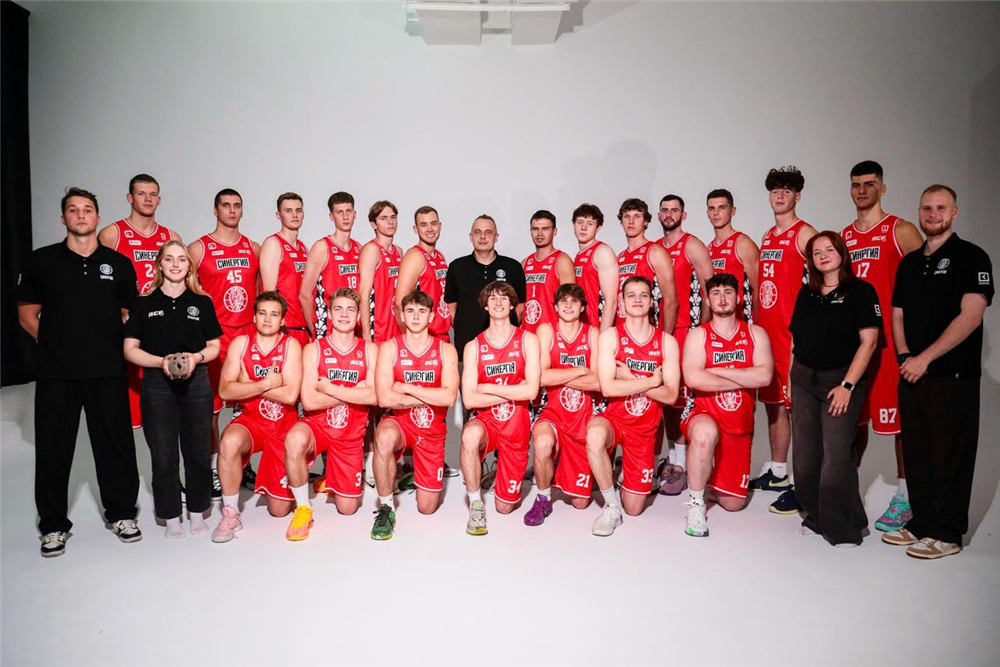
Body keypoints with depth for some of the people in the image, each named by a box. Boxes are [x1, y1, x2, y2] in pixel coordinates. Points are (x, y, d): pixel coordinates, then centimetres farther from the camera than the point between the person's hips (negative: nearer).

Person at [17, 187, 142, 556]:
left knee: (115, 442, 5)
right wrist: (57, 343, 2)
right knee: (53, 447, 6)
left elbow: (129, 314, 13)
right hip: (56, 373, 0)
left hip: (108, 371, 0)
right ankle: (53, 525, 21)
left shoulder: (119, 263, 8)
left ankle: (122, 513, 21)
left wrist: (115, 345, 3)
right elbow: (27, 314, 9)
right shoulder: (42, 260, 6)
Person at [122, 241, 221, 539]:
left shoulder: (202, 302, 7)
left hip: (196, 383, 1)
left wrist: (196, 357, -11)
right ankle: (171, 518, 16)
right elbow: (130, 349, 2)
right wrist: (160, 361, -14)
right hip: (157, 384, -1)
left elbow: (214, 346, 9)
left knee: (198, 452, 5)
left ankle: (197, 513, 20)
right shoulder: (144, 303, 4)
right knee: (163, 456, 3)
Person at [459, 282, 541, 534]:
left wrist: (487, 388, -12)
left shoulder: (527, 340, -4)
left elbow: (531, 391, -16)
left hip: (516, 428, 0)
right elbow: (469, 399, -10)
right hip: (486, 421, 0)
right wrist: (511, 392, -13)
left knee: (505, 507, 3)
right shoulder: (473, 346, -2)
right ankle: (476, 505, -18)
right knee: (470, 434, -39)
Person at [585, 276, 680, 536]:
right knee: (595, 434, -41)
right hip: (614, 417, -2)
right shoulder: (610, 336, -8)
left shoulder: (666, 341, -1)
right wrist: (651, 381, -12)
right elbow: (608, 388, -18)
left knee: (634, 509, 2)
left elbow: (670, 395, -8)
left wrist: (630, 379, -15)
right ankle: (611, 506, -19)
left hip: (645, 427, 2)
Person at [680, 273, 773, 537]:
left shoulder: (755, 333, 3)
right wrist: (743, 380, -13)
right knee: (706, 432, -42)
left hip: (740, 428, 4)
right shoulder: (698, 335, -3)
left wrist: (718, 370, -15)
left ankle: (707, 479, 42)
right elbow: (693, 378, -20)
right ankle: (696, 503, -20)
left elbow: (764, 376, -13)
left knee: (733, 503, 6)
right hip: (705, 417, -3)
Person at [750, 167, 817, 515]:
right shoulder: (767, 237, 19)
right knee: (773, 402, 14)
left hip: (794, 332, -8)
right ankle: (776, 472, 26)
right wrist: (757, 323, 15)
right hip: (765, 330, 8)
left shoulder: (804, 233, -4)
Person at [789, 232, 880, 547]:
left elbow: (868, 341, -9)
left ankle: (844, 528, 9)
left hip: (841, 380, -5)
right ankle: (816, 517, 23)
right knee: (805, 454, 7)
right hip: (803, 380, 5)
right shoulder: (806, 293, 13)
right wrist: (792, 378, 8)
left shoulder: (861, 291, -3)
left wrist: (847, 385, -15)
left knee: (836, 455, -7)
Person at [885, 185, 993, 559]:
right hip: (911, 374, 6)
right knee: (916, 453, 11)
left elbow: (970, 317, -13)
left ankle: (947, 533, 12)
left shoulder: (971, 257, -3)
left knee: (950, 456, 1)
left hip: (953, 377, -6)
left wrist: (925, 358, -16)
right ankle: (922, 522, 23)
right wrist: (904, 356, -2)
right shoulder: (909, 263, 15)